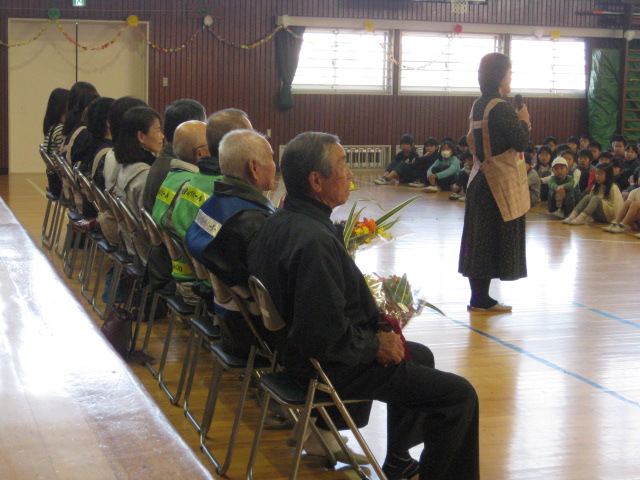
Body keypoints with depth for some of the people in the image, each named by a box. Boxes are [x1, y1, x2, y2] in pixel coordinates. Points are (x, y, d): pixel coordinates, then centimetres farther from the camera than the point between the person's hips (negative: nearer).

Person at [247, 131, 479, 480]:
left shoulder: (280, 221, 2)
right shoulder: (313, 240, -30)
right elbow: (327, 337, -32)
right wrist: (375, 345, -15)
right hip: (332, 368, -11)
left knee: (420, 355, 31)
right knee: (460, 396, -9)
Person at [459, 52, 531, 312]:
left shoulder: (479, 106, 9)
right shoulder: (501, 108, -17)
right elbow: (520, 142, -18)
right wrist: (524, 120, 1)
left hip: (481, 179, 9)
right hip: (501, 183, -9)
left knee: (480, 237, 11)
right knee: (495, 238, -2)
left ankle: (479, 296, 17)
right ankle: (481, 299, 3)